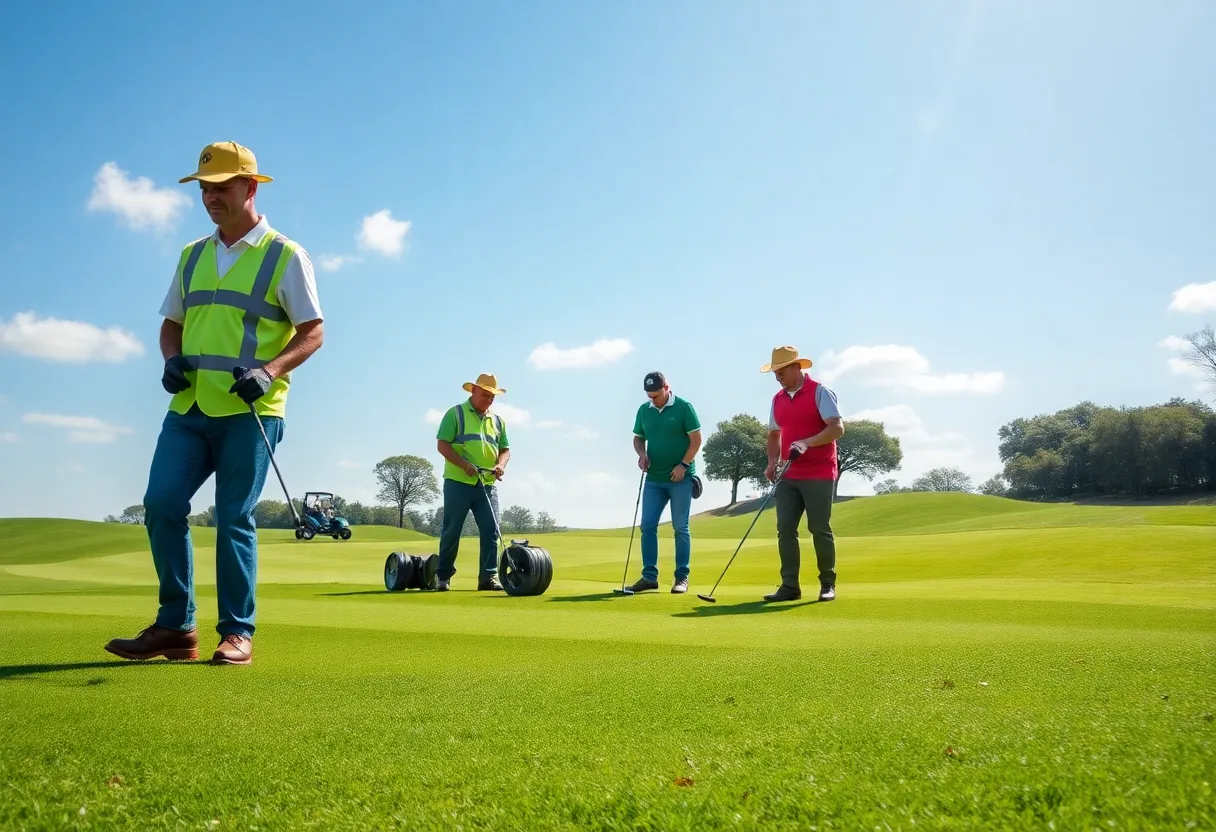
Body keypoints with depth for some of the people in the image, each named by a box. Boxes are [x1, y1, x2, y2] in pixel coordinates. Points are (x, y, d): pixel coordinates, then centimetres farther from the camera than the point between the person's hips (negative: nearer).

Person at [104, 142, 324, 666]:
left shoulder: (285, 256, 0)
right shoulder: (192, 255, 17)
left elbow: (312, 333, -3)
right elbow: (172, 324, 22)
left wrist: (269, 370, -19)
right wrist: (171, 359, 1)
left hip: (250, 411, -5)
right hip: (189, 407, 5)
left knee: (233, 519, -4)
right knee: (161, 503, -3)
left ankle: (238, 633, 7)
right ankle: (175, 627, 8)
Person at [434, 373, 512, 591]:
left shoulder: (497, 420, 16)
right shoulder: (456, 413, 1)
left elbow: (505, 449, 17)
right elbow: (443, 444, -6)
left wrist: (500, 465, -6)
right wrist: (464, 465, -18)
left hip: (487, 485, 4)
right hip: (458, 482, -4)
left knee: (491, 530, -3)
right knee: (451, 531, 2)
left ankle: (489, 577, 1)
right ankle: (444, 577, 12)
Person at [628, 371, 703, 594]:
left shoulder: (684, 407, -7)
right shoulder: (644, 410, 6)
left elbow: (696, 439, -7)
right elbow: (638, 438, 16)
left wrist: (684, 464, -14)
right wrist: (642, 454, -4)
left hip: (680, 478, -4)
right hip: (654, 478, 5)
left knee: (680, 527, 0)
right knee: (647, 525, 0)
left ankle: (682, 577, 6)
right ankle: (649, 576, 6)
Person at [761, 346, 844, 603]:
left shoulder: (820, 392, -8)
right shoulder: (778, 399, 12)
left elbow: (837, 428, -16)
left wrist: (807, 443, -27)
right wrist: (772, 462, 5)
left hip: (819, 475, -6)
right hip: (789, 476, 6)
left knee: (819, 529, -1)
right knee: (785, 529, -1)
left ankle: (828, 584, 13)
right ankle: (790, 586, 3)